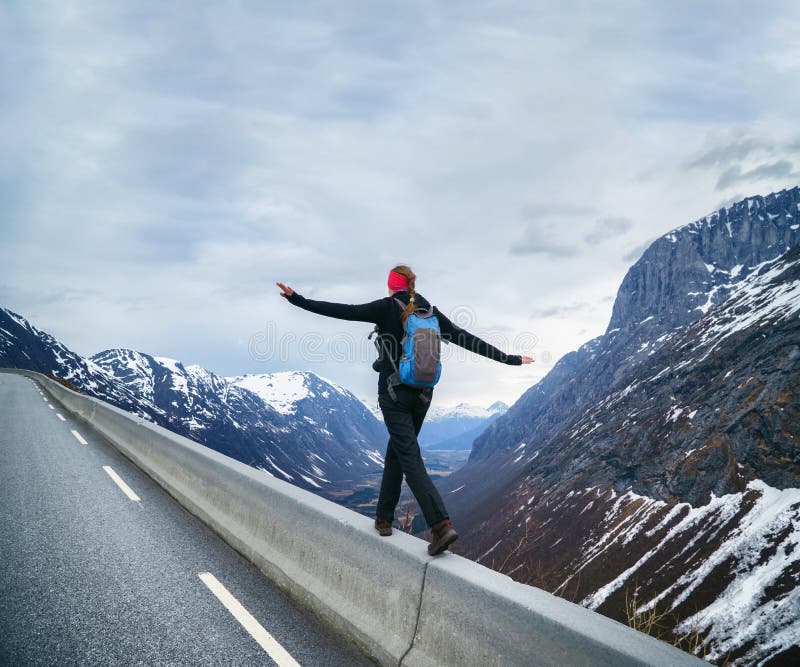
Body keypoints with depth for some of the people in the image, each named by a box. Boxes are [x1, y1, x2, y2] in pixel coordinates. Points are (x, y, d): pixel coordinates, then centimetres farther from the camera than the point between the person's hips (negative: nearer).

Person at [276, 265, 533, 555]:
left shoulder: (387, 308, -7)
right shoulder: (430, 311, 6)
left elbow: (342, 311, -13)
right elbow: (466, 339, 6)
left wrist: (297, 299, -9)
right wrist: (508, 358, 12)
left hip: (394, 393, -5)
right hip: (422, 394, 5)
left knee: (410, 459, -6)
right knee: (396, 451, 20)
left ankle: (441, 525, -19)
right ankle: (384, 518, 28)